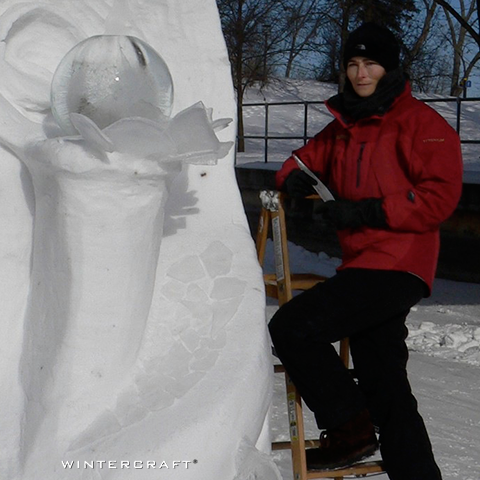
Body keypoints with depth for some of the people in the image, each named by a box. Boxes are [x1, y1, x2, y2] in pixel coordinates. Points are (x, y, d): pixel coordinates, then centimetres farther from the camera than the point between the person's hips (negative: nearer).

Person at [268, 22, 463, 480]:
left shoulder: (421, 123, -6)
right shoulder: (344, 125, 17)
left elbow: (439, 197, -13)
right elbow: (313, 155, 26)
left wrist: (369, 211, -18)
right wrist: (295, 176, 1)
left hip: (395, 265, -8)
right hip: (363, 265, 8)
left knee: (292, 326, -15)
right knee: (384, 385, 10)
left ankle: (351, 427, -2)